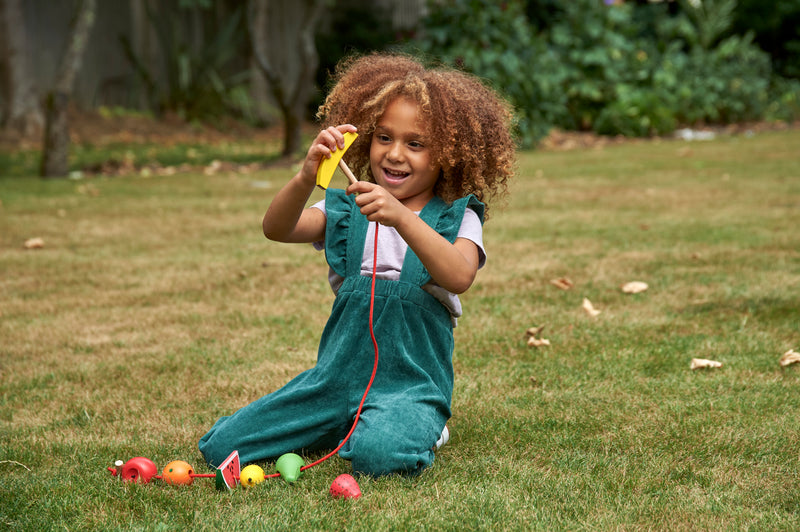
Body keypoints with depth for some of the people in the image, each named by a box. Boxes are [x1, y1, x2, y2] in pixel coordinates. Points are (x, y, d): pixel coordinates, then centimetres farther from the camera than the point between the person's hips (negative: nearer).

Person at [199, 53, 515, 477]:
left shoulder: (456, 217, 0)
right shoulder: (348, 210, 8)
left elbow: (459, 277, -22)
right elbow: (276, 229, -10)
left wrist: (402, 218, -35)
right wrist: (306, 178, -29)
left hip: (411, 383, -4)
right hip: (336, 376, 4)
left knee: (378, 455, -36)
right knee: (220, 448, -4)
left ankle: (415, 429, 2)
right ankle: (337, 427, 19)